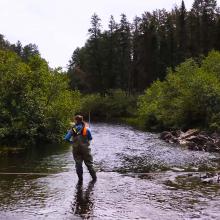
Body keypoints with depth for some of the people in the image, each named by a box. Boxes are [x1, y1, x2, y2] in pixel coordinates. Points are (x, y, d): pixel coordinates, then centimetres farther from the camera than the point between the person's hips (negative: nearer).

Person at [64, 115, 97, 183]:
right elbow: (90, 138, 0)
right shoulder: (86, 129, -9)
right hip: (85, 148, -1)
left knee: (78, 164, 10)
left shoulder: (72, 129, -6)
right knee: (89, 163, 12)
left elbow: (66, 138, -10)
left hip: (76, 149, 1)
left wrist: (71, 141, 7)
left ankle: (80, 179, 13)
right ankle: (94, 177, 19)